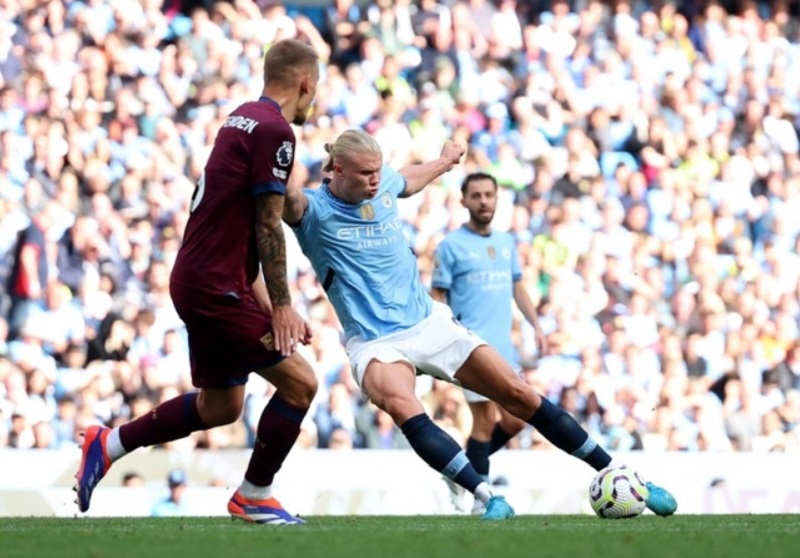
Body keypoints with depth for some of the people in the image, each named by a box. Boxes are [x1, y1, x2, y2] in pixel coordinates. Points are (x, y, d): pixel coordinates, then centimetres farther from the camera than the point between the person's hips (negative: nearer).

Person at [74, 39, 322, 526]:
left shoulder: (243, 118, 13)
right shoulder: (274, 130, -16)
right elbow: (268, 227, -17)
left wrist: (266, 300, 19)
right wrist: (281, 306, -11)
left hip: (197, 280, 10)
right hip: (217, 288, -10)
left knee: (220, 405, 20)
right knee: (300, 383, -4)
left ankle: (108, 445, 25)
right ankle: (254, 496, 8)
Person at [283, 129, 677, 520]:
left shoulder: (384, 185, 4)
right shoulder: (316, 210, -11)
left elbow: (408, 182, 29)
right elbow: (287, 200, -34)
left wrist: (444, 161, 46)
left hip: (430, 322, 5)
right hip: (375, 343, -5)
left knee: (518, 394, 1)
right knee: (401, 405, -36)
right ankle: (489, 498, -38)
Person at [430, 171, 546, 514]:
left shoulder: (507, 243, 15)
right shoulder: (451, 246, -3)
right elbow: (438, 297, -3)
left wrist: (536, 326, 12)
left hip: (504, 346, 7)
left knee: (515, 421, 4)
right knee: (486, 421, -9)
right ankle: (482, 497, -1)